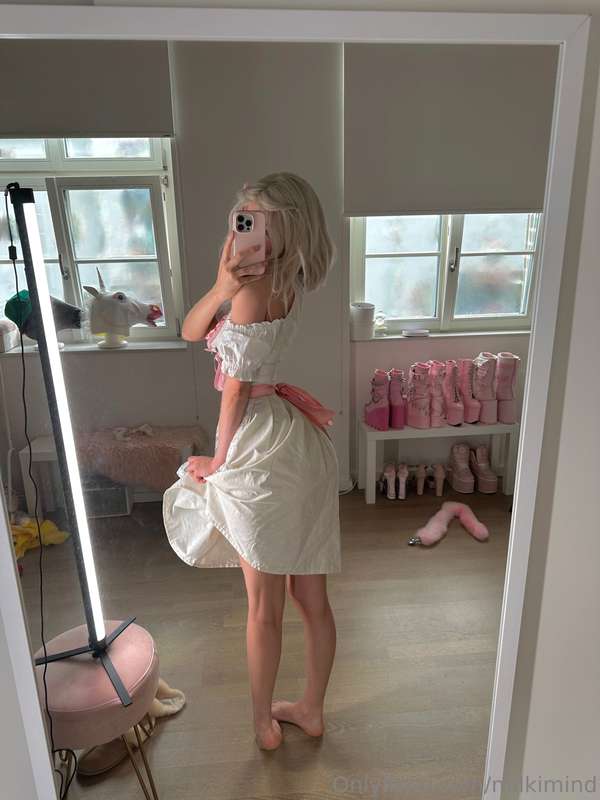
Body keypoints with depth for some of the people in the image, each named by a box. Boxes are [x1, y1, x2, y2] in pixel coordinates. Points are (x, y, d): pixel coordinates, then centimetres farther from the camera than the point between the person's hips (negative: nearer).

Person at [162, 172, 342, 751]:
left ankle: (264, 722, 38)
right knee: (312, 598, 20)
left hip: (264, 450, -8)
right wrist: (221, 286, -11)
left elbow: (237, 388, -12)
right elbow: (190, 333, 6)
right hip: (303, 446, 8)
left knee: (264, 607, 14)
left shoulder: (254, 290, -16)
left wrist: (218, 460, 1)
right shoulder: (285, 283, 10)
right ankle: (311, 709, 42)